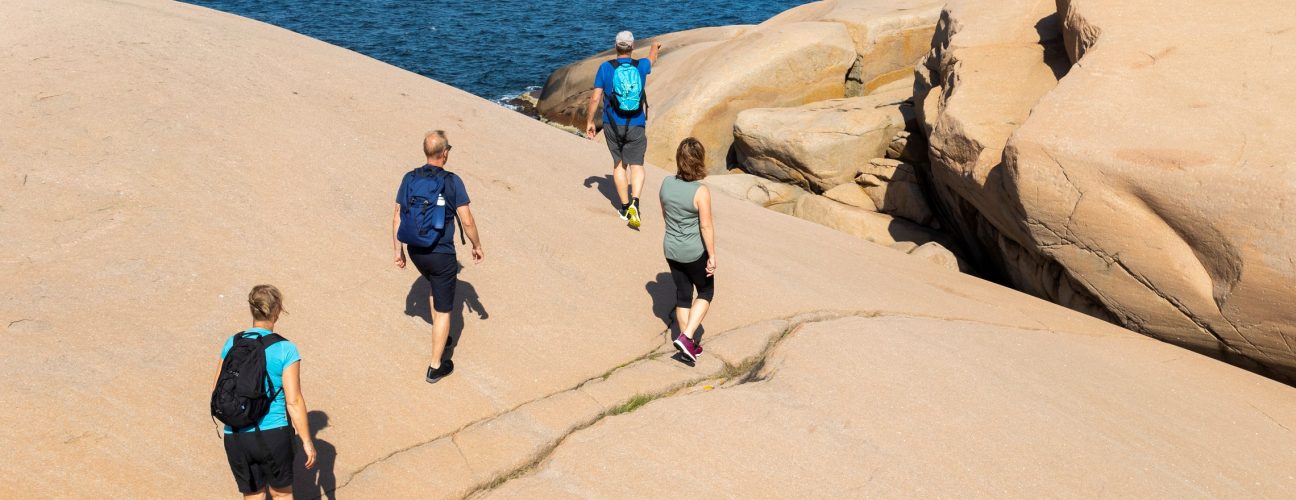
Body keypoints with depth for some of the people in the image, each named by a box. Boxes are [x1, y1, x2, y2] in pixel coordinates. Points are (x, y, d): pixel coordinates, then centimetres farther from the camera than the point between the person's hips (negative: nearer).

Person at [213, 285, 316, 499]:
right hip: (273, 435, -3)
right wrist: (307, 441, -5)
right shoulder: (286, 350, -12)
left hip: (236, 437, 3)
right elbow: (294, 401, -13)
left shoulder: (232, 344, 0)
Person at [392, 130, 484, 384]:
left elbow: (397, 217, 0)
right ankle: (435, 367, 11)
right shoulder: (452, 182, -15)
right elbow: (467, 221, -14)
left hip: (416, 252, 5)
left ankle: (439, 337, 44)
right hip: (442, 255, -5)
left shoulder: (409, 179, -3)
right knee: (443, 309, 7)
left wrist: (398, 250, 10)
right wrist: (477, 246, 1)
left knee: (435, 286, 34)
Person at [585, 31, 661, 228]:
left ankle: (625, 207, 17)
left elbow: (595, 98, -7)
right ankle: (634, 202, -21)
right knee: (636, 164, 3)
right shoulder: (640, 66, -1)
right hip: (636, 126, 0)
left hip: (612, 125, 0)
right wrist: (655, 47, 48)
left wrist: (589, 121, 5)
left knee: (619, 164, 14)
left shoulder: (606, 67, -6)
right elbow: (652, 59, 25)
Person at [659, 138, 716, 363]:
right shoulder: (700, 191, -22)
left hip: (671, 249, 5)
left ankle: (689, 345, 27)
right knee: (706, 292, 16)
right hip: (695, 252, -5)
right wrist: (712, 256, -12)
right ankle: (686, 337, 2)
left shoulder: (667, 183, -5)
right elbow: (706, 226, -20)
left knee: (683, 294, 17)